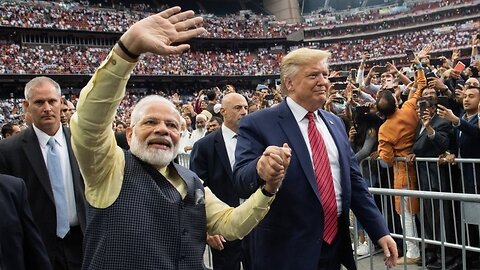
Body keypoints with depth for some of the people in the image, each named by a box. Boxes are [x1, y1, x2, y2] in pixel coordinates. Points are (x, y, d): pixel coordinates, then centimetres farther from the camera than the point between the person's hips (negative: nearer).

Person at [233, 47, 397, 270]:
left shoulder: (335, 123, 9)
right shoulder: (258, 124, -9)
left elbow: (353, 180, 13)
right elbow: (241, 182, -19)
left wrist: (380, 231, 9)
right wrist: (260, 169, -41)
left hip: (337, 245, 6)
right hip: (288, 251, -5)